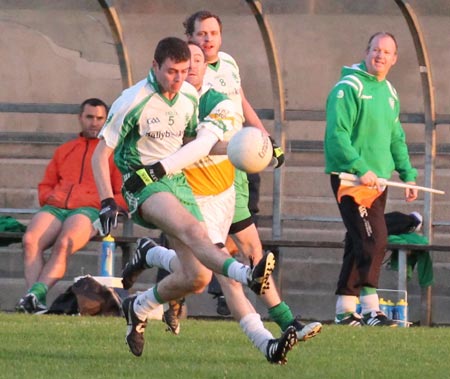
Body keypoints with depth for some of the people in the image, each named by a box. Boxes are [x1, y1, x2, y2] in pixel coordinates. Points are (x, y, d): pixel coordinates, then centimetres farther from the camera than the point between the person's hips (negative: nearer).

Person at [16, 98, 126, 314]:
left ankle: (36, 294, -50)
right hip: (55, 207, 4)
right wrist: (48, 198, 8)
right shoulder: (64, 150, 32)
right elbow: (45, 185, 31)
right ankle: (35, 303, -42)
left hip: (89, 210, -4)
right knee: (30, 240, -30)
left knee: (63, 244, -37)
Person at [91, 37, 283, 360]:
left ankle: (138, 308, 21)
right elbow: (101, 154, -7)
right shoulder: (133, 102, -11)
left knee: (198, 277, -5)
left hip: (178, 181, 6)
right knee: (192, 229, -36)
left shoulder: (190, 96, 7)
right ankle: (248, 275, -60)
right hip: (144, 185, -6)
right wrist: (107, 202, -17)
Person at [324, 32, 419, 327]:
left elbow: (396, 139, 25)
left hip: (377, 180, 8)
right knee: (374, 240, -17)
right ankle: (371, 310, -17)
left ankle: (345, 309, 17)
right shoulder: (349, 87, -10)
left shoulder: (389, 93, 16)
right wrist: (361, 169, -25)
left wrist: (408, 174, 17)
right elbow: (337, 134, -18)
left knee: (360, 245, 10)